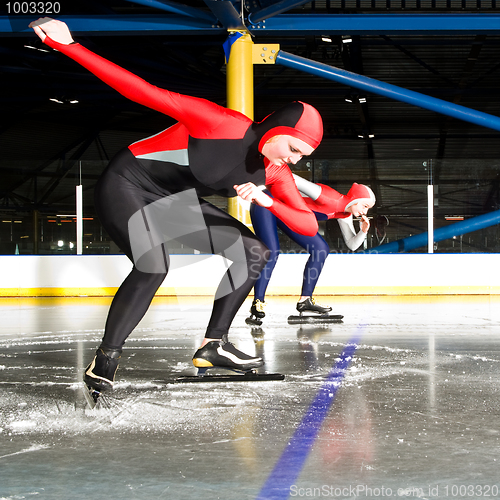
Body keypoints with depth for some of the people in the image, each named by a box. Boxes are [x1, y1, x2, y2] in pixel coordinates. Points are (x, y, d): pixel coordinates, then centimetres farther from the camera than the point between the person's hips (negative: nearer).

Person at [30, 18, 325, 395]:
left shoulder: (276, 174, -7)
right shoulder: (225, 125, -29)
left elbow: (309, 226, -8)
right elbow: (146, 93, -31)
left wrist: (266, 201, -28)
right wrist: (68, 46, -34)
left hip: (174, 201, 8)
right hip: (126, 185, -8)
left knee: (254, 254, 2)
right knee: (153, 267, -31)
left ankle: (214, 345, 8)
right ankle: (104, 361, -14)